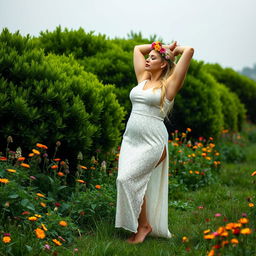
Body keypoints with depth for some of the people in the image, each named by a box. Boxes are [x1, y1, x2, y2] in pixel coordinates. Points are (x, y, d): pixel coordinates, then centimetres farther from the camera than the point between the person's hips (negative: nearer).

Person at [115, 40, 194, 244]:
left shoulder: (168, 84, -1)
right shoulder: (143, 79, 16)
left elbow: (189, 51, -7)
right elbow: (137, 48, 27)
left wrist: (173, 51, 11)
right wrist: (158, 46, 22)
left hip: (153, 141, -6)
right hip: (130, 139, 7)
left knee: (127, 178, -16)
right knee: (125, 179, -1)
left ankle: (144, 225, 1)